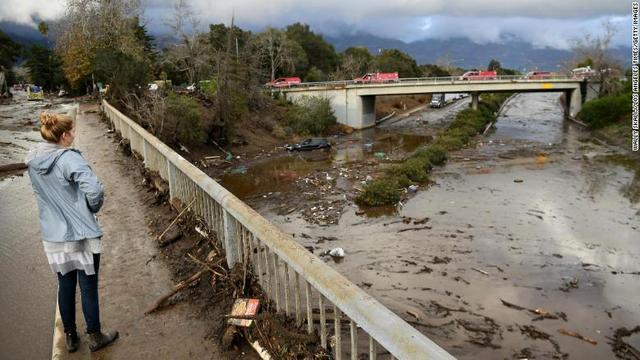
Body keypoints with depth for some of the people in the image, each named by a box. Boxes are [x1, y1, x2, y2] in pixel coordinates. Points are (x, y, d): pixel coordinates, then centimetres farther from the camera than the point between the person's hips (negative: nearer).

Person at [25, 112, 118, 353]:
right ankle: (95, 337, 24)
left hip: (52, 236, 7)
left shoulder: (32, 161, 3)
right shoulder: (69, 158, -21)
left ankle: (70, 338, 34)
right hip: (81, 234, -6)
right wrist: (94, 208, -11)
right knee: (88, 287, 9)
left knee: (65, 286, 19)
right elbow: (94, 190, -30)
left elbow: (43, 194, 14)